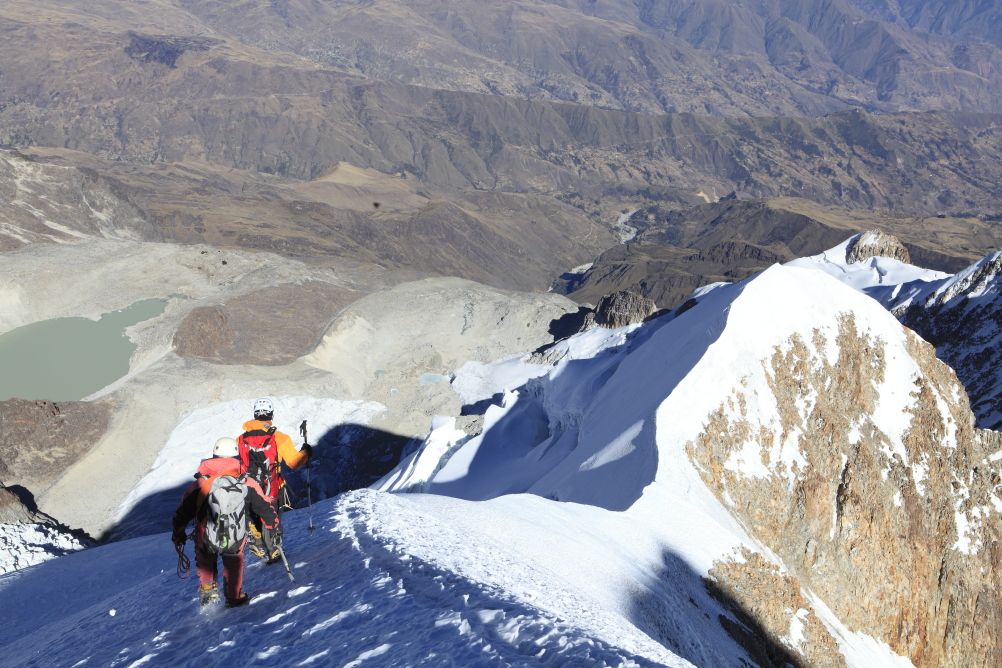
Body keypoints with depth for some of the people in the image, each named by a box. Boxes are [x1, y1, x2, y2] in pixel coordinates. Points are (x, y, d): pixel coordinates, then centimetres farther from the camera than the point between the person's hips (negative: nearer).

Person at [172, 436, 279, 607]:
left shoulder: (199, 485, -5)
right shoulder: (247, 484, -4)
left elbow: (182, 513, 3)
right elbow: (264, 507, 8)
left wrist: (178, 534, 21)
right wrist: (273, 522, 30)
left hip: (206, 542, 0)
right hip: (236, 542, 0)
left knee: (205, 561, 34)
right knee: (234, 560, 33)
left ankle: (207, 591, 37)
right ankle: (234, 597, 37)